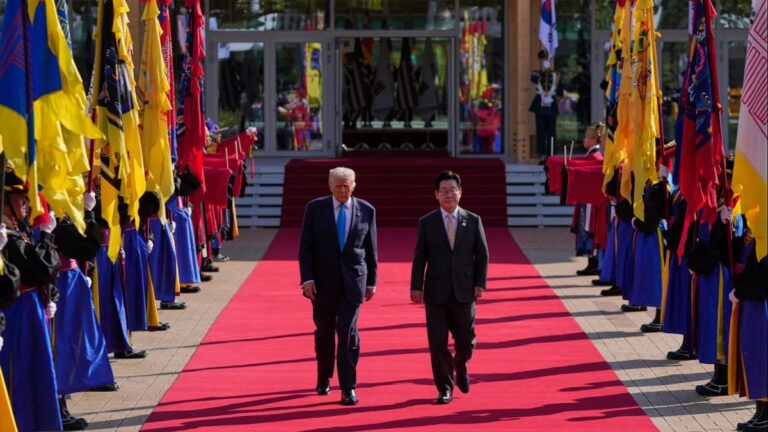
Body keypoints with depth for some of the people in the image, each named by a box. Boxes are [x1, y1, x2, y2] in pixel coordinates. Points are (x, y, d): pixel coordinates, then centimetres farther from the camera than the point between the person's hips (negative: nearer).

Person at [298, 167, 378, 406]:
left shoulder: (366, 210, 2)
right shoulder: (315, 209, -1)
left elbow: (370, 249, 7)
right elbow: (306, 248, -2)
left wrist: (371, 281, 7)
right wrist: (307, 279, -11)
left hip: (353, 281, -1)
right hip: (323, 281, 1)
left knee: (348, 333, -8)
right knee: (324, 332, 11)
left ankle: (348, 388, -5)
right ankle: (323, 379, 30)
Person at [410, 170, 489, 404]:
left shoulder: (473, 221, 4)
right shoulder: (426, 223, 3)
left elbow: (482, 255, 6)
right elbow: (419, 258, 2)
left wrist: (480, 283, -3)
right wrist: (416, 287, -5)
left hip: (464, 291, 1)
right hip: (436, 292, -1)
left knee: (465, 337, 7)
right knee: (438, 342, -1)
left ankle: (460, 367, 39)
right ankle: (445, 389, 7)